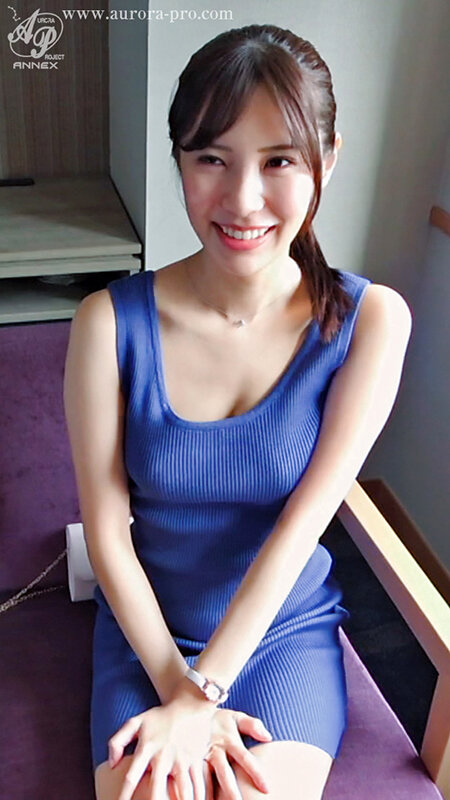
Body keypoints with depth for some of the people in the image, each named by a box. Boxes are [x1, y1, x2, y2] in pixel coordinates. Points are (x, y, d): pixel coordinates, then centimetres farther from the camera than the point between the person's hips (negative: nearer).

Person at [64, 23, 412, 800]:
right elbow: (107, 533, -10)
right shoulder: (110, 322, -15)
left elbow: (303, 521, -16)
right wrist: (180, 691, -13)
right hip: (148, 628, 0)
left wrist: (204, 694, -15)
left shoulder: (370, 319, -14)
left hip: (288, 627, 0)